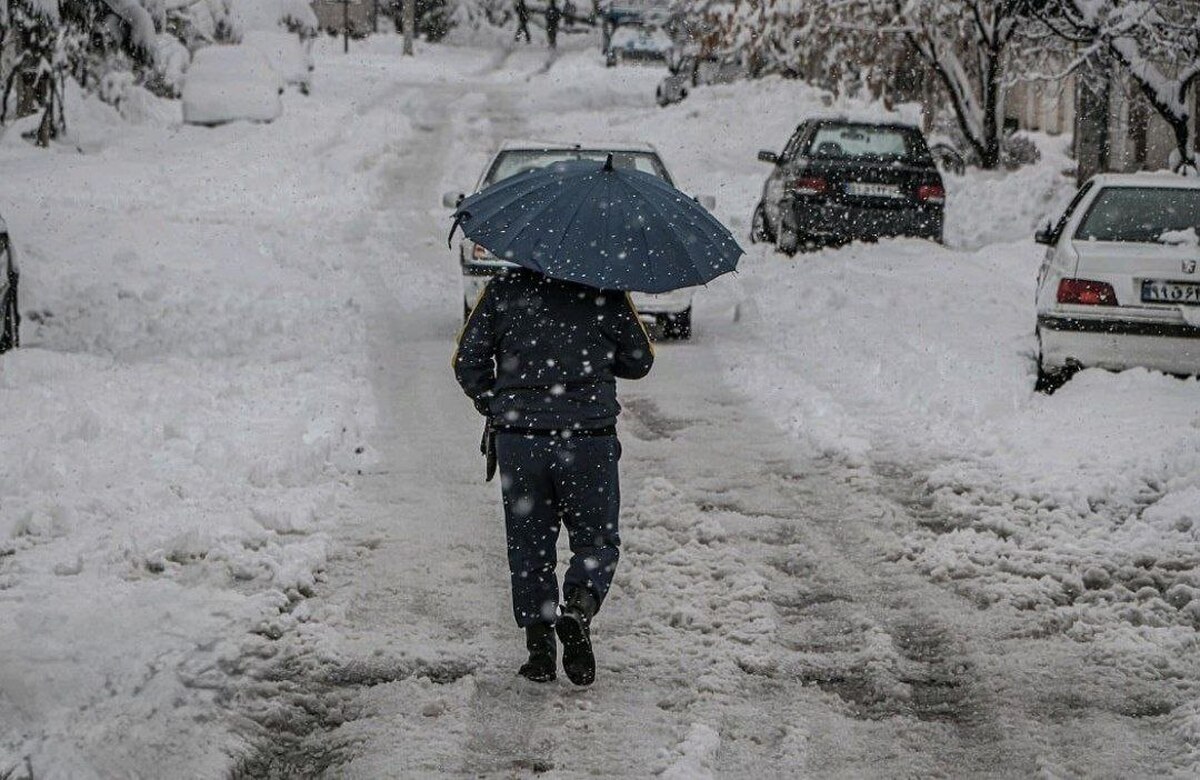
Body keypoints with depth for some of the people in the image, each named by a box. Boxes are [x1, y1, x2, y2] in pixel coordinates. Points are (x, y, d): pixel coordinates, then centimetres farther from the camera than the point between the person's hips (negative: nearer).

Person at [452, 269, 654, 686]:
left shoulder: (504, 288, 0)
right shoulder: (606, 292, -2)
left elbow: (468, 361, 2)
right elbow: (639, 361, 7)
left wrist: (496, 408, 17)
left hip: (518, 440, 1)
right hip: (589, 439, -1)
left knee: (529, 544, 12)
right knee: (597, 540, 12)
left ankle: (539, 646, 8)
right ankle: (578, 608, -15)